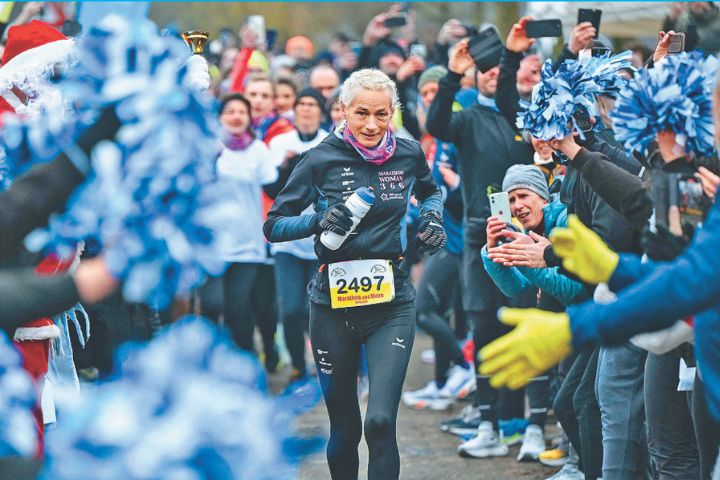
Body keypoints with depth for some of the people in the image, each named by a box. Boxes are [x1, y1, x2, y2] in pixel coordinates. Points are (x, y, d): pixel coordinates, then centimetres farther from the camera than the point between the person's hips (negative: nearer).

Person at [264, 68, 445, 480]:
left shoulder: (409, 155, 1)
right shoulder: (322, 159, -6)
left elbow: (430, 192, 25)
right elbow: (273, 226, -3)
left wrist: (433, 217, 3)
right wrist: (319, 221, -21)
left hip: (392, 301, 0)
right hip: (333, 302, 0)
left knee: (380, 422, -16)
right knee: (344, 427, 9)